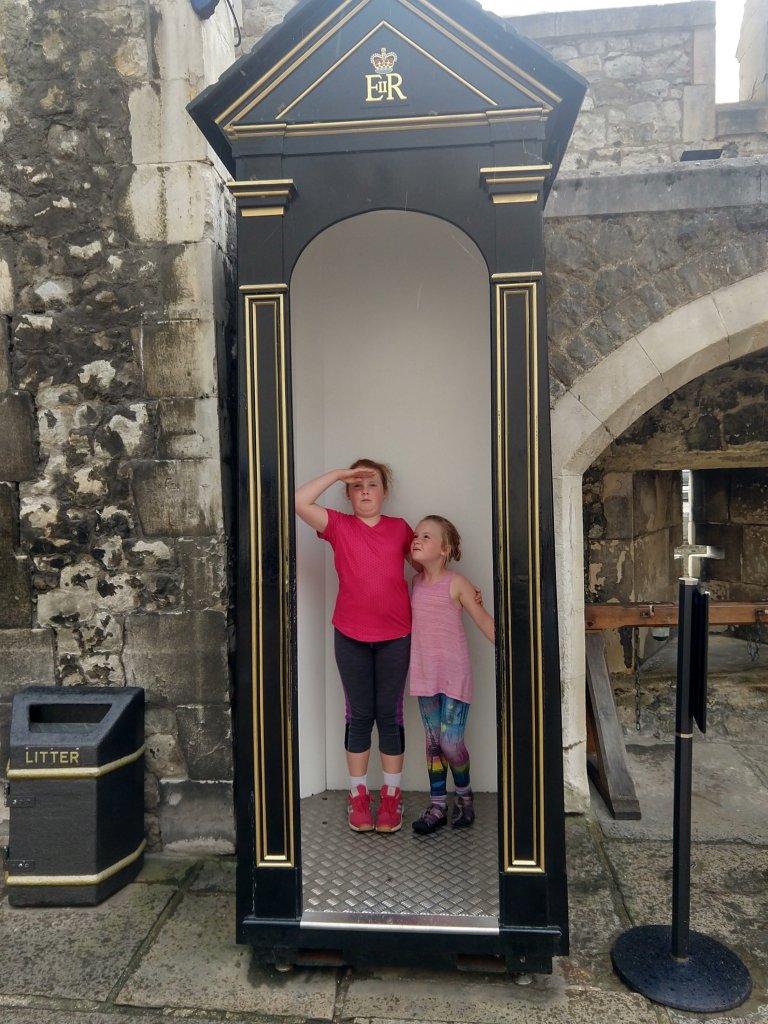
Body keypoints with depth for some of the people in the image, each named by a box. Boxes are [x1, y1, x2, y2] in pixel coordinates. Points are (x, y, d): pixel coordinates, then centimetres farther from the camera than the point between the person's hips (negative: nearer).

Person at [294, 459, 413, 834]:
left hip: (395, 636, 1)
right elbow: (299, 501, -13)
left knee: (389, 714, 9)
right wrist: (340, 473, -10)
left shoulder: (400, 528, 4)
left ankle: (391, 796, 22)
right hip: (351, 636, 0)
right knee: (359, 715, 9)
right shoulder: (339, 526, 0)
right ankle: (358, 794, 24)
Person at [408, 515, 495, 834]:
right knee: (434, 740, 11)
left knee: (451, 742, -2)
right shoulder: (416, 582, 4)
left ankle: (464, 796, 25)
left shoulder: (456, 583, -10)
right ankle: (437, 806, 22)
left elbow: (483, 621, -7)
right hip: (425, 674, 5)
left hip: (454, 674, -4)